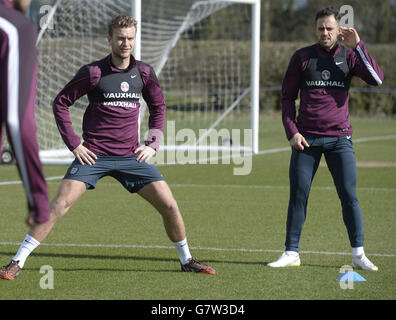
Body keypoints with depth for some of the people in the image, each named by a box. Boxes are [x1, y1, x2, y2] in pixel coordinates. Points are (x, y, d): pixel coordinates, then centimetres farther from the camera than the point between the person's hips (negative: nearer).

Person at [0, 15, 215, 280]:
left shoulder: (144, 73, 3)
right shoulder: (93, 72, -7)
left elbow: (159, 106, 20)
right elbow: (61, 103, 1)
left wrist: (153, 144, 8)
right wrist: (74, 143, -5)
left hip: (131, 156, 3)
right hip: (93, 155, -3)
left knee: (169, 205, -3)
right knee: (60, 205, -16)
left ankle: (186, 260, 19)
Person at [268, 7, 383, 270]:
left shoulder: (349, 56, 4)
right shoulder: (302, 57, 5)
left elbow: (377, 79, -11)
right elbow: (288, 96, 9)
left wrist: (358, 46, -15)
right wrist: (291, 131, -3)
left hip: (339, 138, 0)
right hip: (306, 139, 1)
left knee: (349, 196, -5)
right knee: (298, 195, 0)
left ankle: (359, 254, 2)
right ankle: (292, 253, 8)